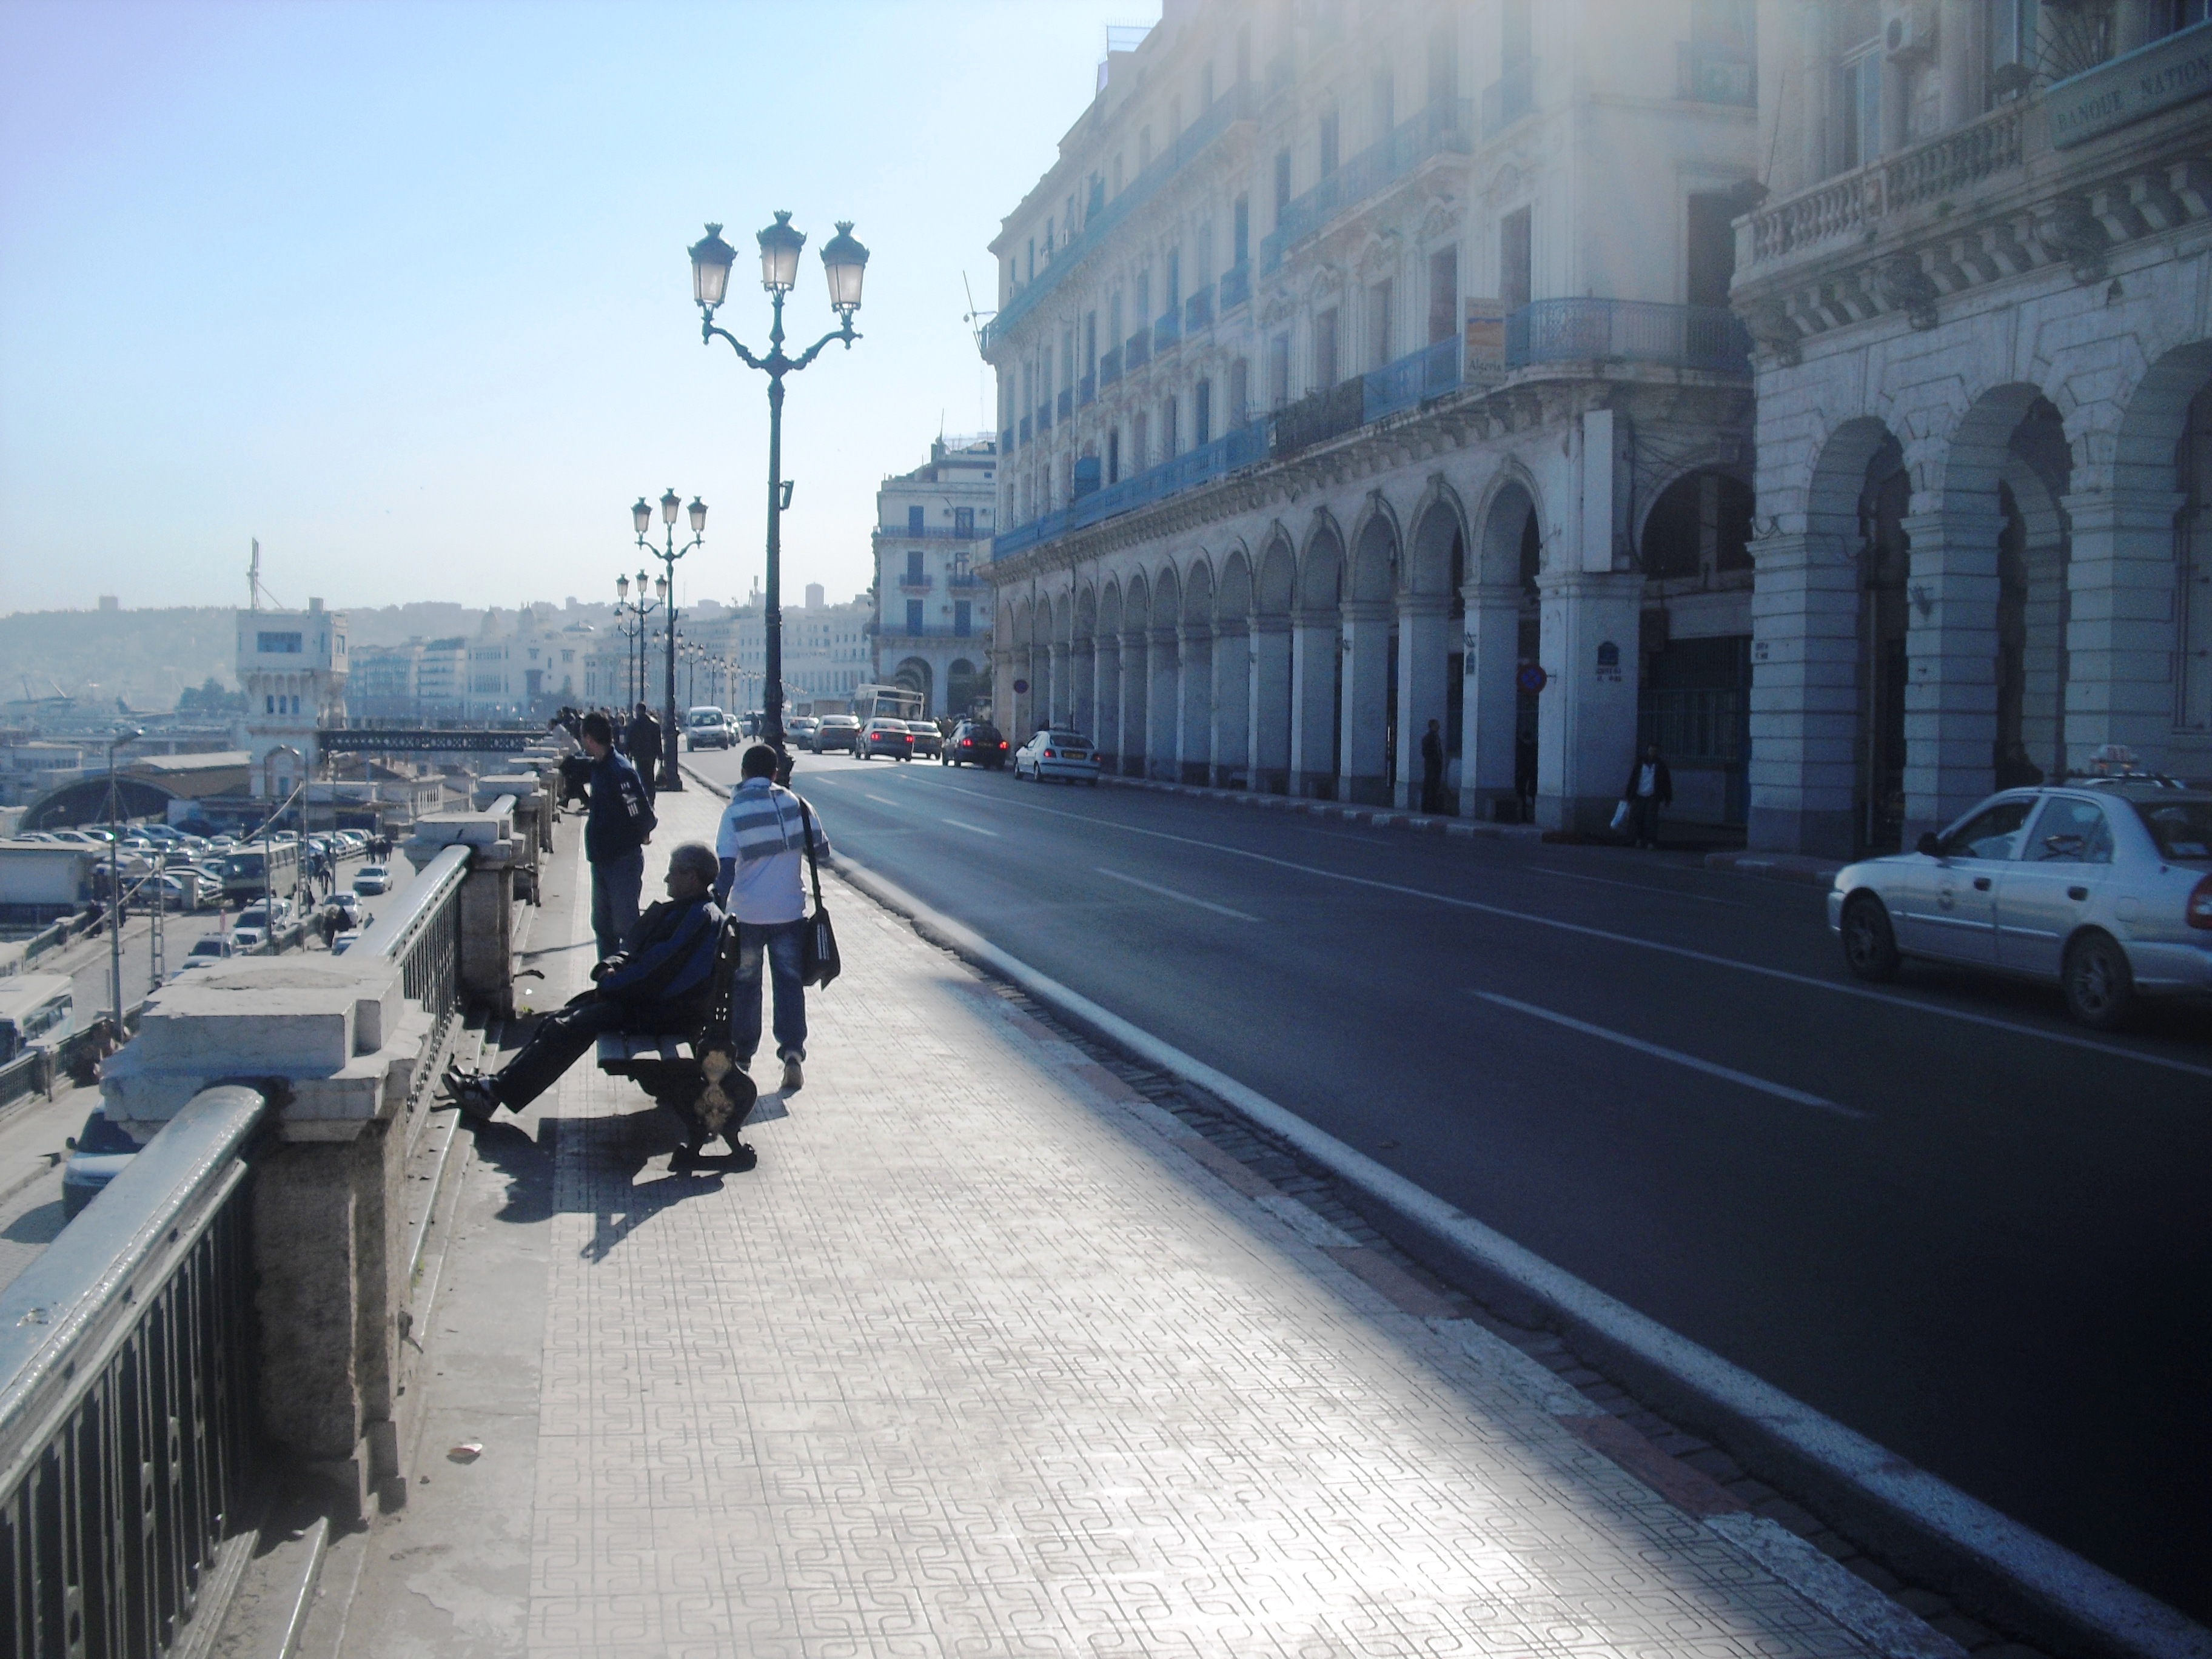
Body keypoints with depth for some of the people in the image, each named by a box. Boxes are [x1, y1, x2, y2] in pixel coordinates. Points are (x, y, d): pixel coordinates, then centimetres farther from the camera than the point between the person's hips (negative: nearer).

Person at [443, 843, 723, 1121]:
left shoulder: (702, 918, -17)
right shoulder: (675, 910, 16)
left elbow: (654, 971, -22)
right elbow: (632, 949, 19)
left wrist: (610, 985, -12)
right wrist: (611, 967, -2)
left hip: (665, 1012, -10)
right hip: (642, 996, 10)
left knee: (569, 1028, -18)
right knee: (557, 1022, 1)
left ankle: (495, 1092, -15)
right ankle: (499, 1082, 0)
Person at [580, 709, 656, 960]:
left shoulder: (620, 771, -22)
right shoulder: (598, 766, 9)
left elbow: (643, 814, -23)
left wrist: (642, 836, -6)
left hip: (623, 860, -10)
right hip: (602, 858, 10)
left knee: (625, 925, -5)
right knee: (602, 924, 17)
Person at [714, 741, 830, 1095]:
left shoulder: (734, 811, -8)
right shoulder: (795, 804, -1)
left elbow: (726, 868, -14)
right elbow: (822, 850, 4)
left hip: (747, 915, -1)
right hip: (789, 912, 1)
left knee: (744, 986, 15)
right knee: (789, 983, 6)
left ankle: (742, 1057, 24)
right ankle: (792, 1055, -8)